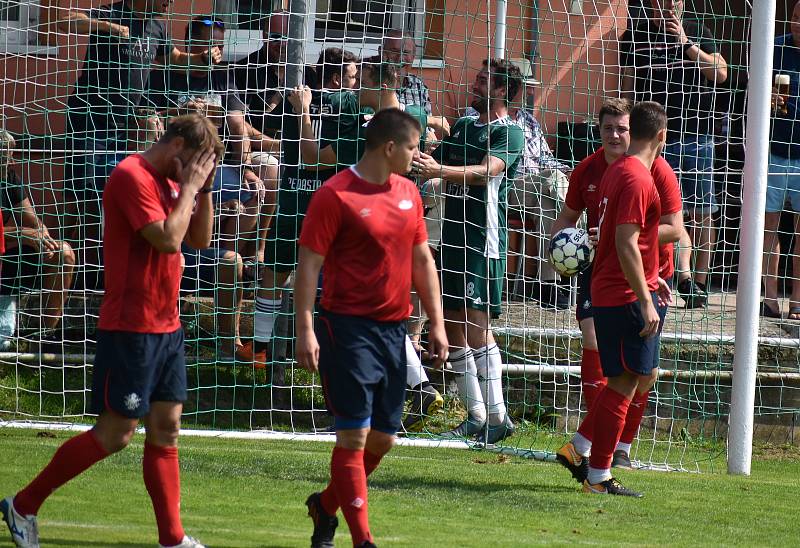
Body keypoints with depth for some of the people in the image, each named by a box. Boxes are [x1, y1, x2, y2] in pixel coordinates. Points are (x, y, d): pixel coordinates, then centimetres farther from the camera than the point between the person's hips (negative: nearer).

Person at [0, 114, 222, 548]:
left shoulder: (169, 182, 13)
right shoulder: (132, 177, -15)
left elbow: (200, 239, 18)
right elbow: (168, 239, -24)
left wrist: (203, 189, 5)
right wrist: (190, 188, -13)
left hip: (165, 327, 9)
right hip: (129, 328, -9)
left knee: (165, 430, 7)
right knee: (115, 433, -5)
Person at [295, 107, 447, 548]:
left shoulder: (408, 193, 11)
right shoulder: (336, 195, -10)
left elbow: (422, 260, 18)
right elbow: (309, 264, -9)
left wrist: (436, 322, 14)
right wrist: (306, 330, -15)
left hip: (392, 329, 7)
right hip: (349, 326, -7)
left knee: (383, 438, 10)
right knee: (355, 435, -8)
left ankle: (325, 506, 32)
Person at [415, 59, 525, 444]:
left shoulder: (509, 133, -6)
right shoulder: (463, 126, 18)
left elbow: (487, 171, -23)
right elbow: (437, 162, 26)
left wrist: (441, 171, -36)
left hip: (484, 240, -8)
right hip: (453, 236, 8)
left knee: (476, 324, -14)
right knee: (453, 327, 7)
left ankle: (497, 416, -12)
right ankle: (476, 416, 12)